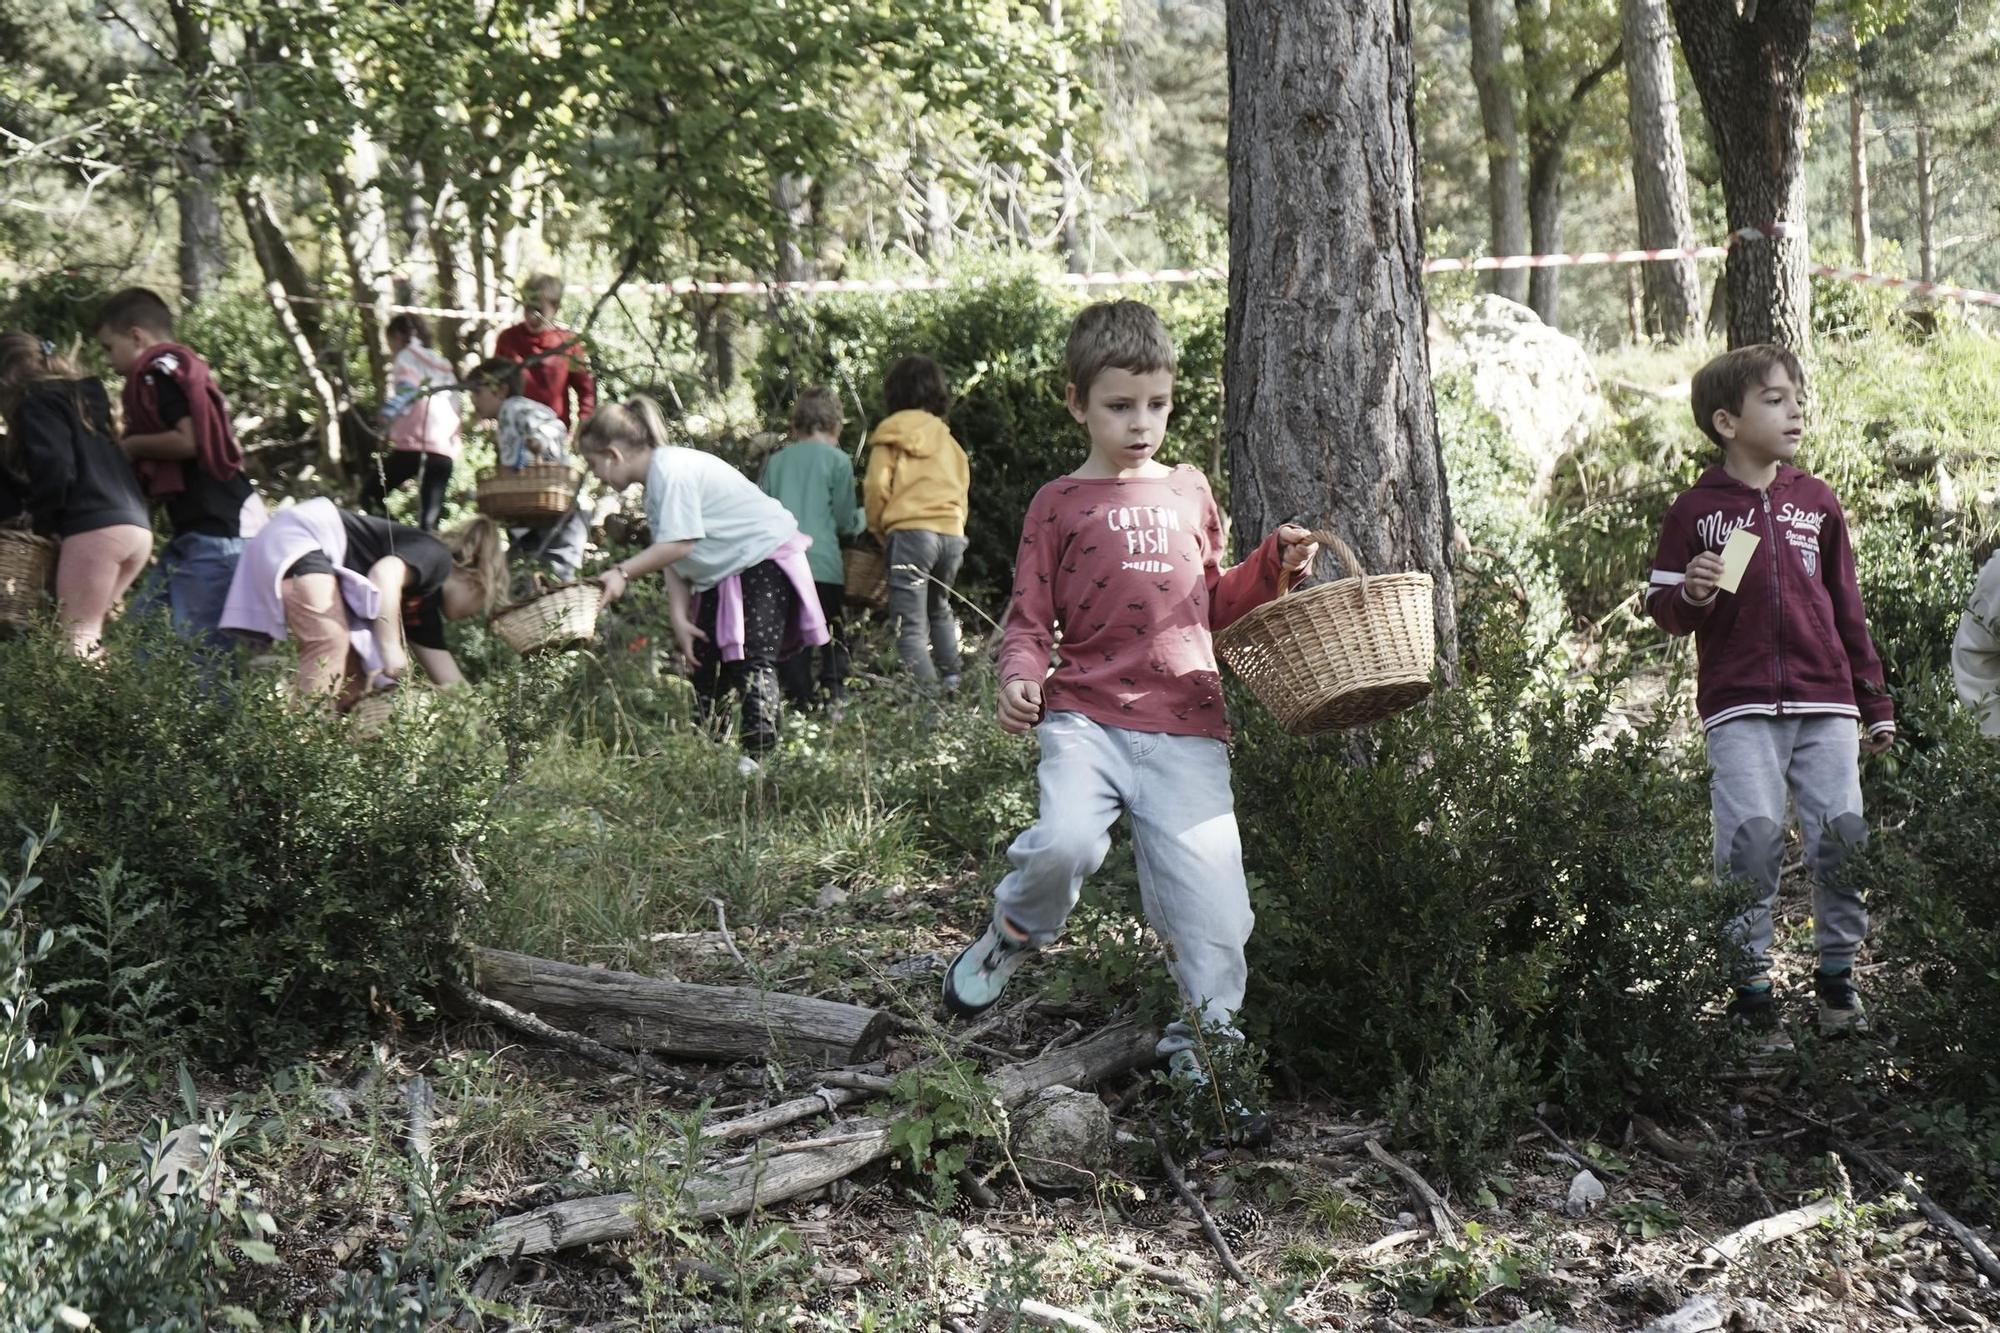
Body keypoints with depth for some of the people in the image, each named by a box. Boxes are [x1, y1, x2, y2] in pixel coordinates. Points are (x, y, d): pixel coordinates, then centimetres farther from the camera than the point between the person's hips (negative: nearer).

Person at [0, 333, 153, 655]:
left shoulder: (37, 403, 1)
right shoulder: (80, 397, 27)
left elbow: (55, 469, -12)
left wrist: (40, 520, 3)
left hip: (95, 528, -9)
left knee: (77, 637, -8)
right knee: (88, 634, 12)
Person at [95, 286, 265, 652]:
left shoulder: (161, 370, -7)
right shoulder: (174, 372, 22)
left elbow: (189, 440, -20)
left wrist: (132, 446, -5)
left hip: (215, 530, -10)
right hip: (197, 530, 10)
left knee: (203, 646, -12)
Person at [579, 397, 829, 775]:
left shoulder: (671, 469, -20)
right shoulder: (657, 477, 10)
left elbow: (678, 544, -29)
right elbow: (672, 559, 5)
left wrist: (622, 573, -29)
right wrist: (679, 617, -5)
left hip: (765, 557, -11)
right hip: (722, 575, 11)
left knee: (753, 661, -21)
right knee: (705, 664, 7)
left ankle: (756, 755, -29)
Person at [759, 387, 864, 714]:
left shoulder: (775, 461, 12)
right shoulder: (837, 460, 1)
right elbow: (845, 521, 2)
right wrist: (864, 517, 23)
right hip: (823, 564, -3)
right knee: (834, 638, 6)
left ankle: (799, 700, 1)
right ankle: (833, 697, -5)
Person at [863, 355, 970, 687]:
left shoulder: (891, 434, 6)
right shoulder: (948, 440, 20)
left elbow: (876, 487, -2)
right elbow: (962, 488, 18)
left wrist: (879, 531, 12)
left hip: (911, 532, -5)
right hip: (952, 532, 5)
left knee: (911, 626, -8)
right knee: (940, 612, 27)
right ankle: (952, 683, 19)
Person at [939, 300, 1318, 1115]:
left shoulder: (1191, 493, 20)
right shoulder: (1060, 504, 8)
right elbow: (1029, 617, 6)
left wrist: (1275, 565, 15)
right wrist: (1019, 677, -15)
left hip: (1186, 727, 3)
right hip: (1086, 716, -3)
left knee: (1210, 888, -5)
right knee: (1066, 843, -28)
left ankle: (1207, 1035, 14)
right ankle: (1012, 935, 5)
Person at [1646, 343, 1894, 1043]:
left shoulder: (1817, 501, 13)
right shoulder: (1695, 511, 3)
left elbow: (1847, 607, 17)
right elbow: (1662, 607, 7)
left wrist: (1876, 701, 17)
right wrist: (1692, 595, -17)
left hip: (1824, 702, 3)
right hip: (1739, 706, -3)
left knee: (1845, 832, -4)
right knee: (1751, 835, -13)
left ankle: (1838, 975, 13)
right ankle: (1751, 985, -1)